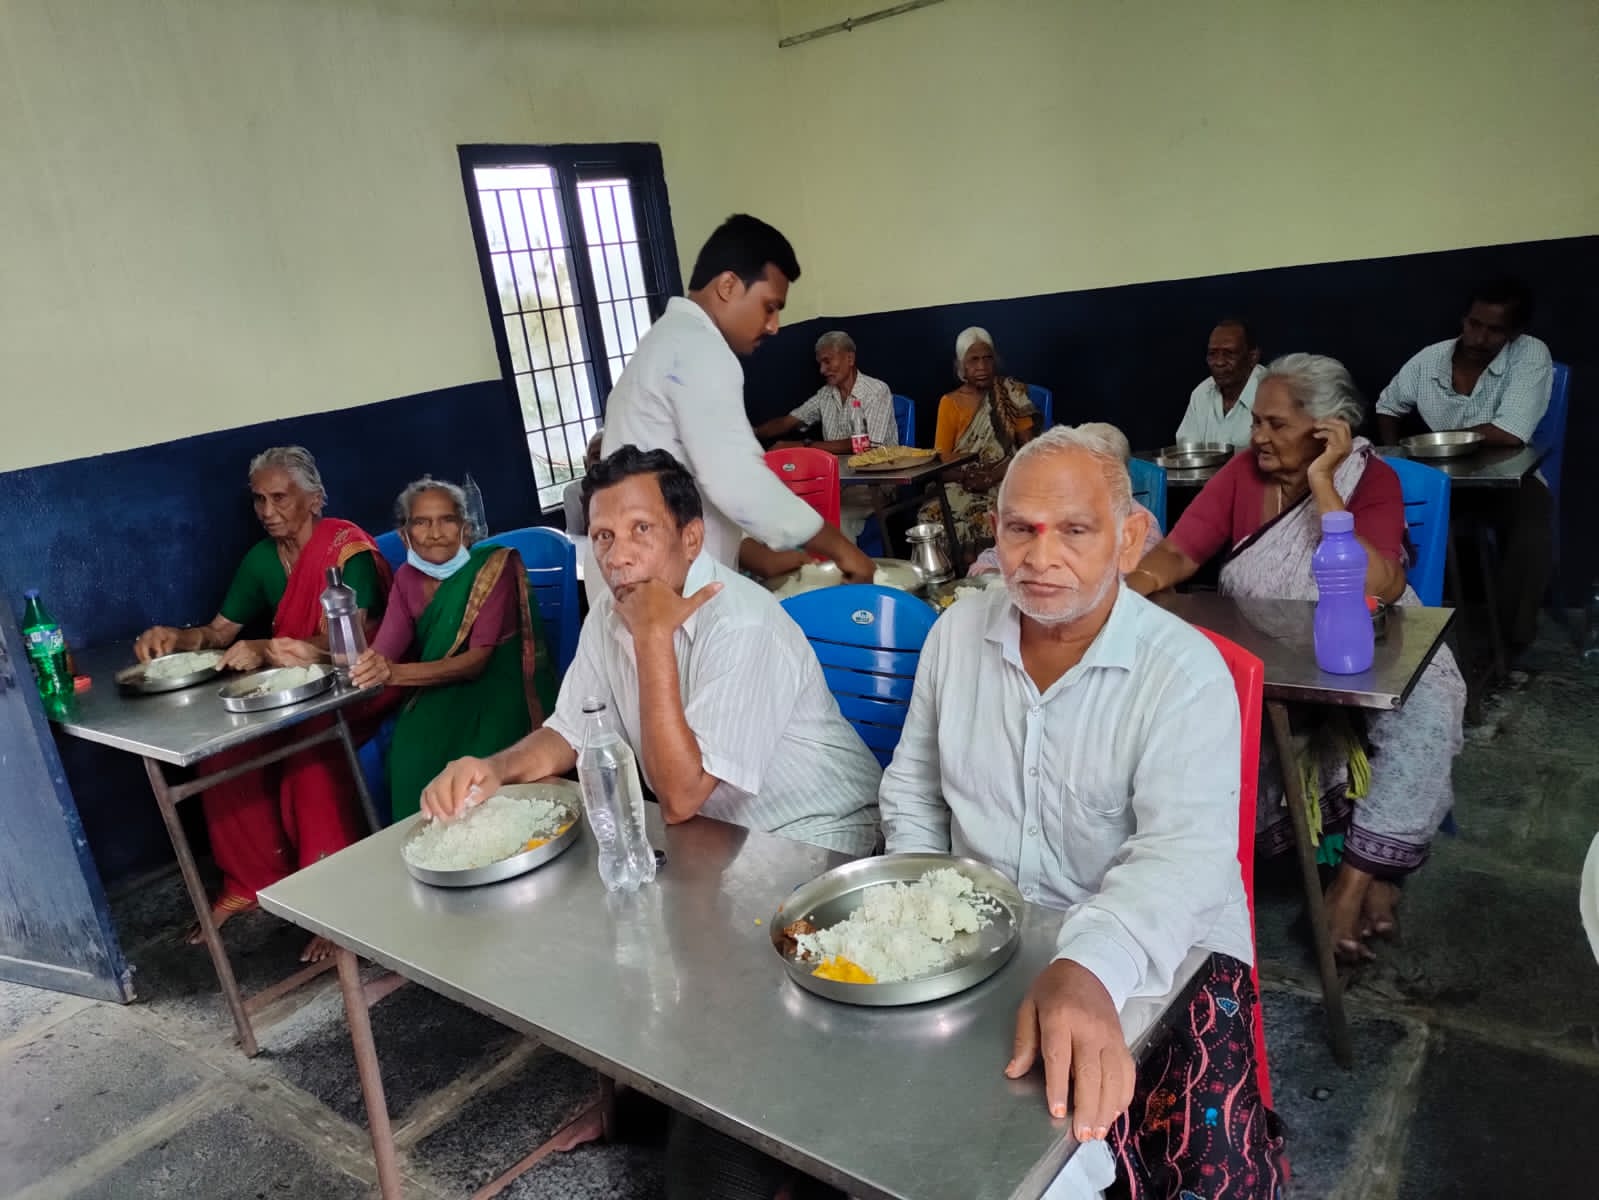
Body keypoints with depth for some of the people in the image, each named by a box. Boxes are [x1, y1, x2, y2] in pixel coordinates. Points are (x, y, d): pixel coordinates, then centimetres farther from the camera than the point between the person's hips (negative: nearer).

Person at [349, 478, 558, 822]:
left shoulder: (493, 566, -10)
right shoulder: (407, 578, 7)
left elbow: (479, 659, -19)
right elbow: (383, 651, -4)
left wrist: (396, 674, -33)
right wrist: (367, 666, -29)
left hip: (499, 685, -4)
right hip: (441, 695, 4)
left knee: (475, 762, -31)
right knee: (410, 751, -25)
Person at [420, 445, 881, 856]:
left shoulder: (741, 624, -27)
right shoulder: (611, 613, -2)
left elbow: (680, 799, -27)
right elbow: (569, 732, 7)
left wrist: (653, 637, -29)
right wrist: (493, 769, -12)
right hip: (716, 830, 7)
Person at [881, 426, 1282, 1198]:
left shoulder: (1186, 672, -15)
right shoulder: (957, 632, 0)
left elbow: (1182, 854, -27)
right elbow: (911, 786, 12)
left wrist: (1089, 969, -44)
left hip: (1154, 951, -3)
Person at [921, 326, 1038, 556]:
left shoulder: (1011, 393, 7)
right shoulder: (950, 403, 10)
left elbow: (1028, 447, 2)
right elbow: (941, 457, 7)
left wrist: (994, 475, -13)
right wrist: (964, 475, -14)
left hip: (1005, 481, -1)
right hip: (961, 485, 2)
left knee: (992, 518, -34)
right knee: (931, 516, -28)